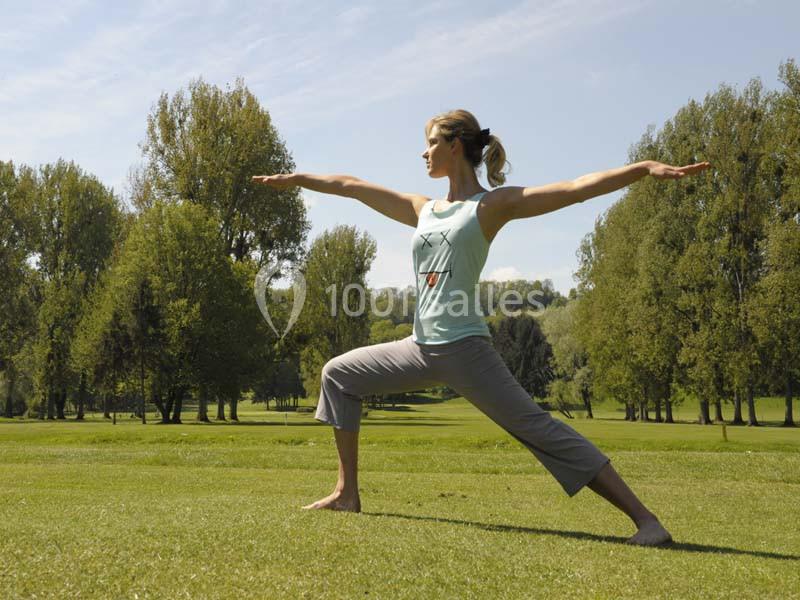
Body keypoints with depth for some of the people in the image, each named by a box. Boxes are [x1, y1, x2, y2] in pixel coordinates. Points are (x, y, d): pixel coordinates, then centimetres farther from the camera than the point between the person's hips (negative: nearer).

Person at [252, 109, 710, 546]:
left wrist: (646, 168, -26)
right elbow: (352, 186, 23)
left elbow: (575, 189, -15)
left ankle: (646, 520, -8)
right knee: (339, 375, 13)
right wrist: (297, 178, 29)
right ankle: (348, 493, 18)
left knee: (539, 428, -12)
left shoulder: (492, 205, -4)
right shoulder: (423, 211, 15)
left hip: (464, 348, -7)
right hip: (421, 347, 8)